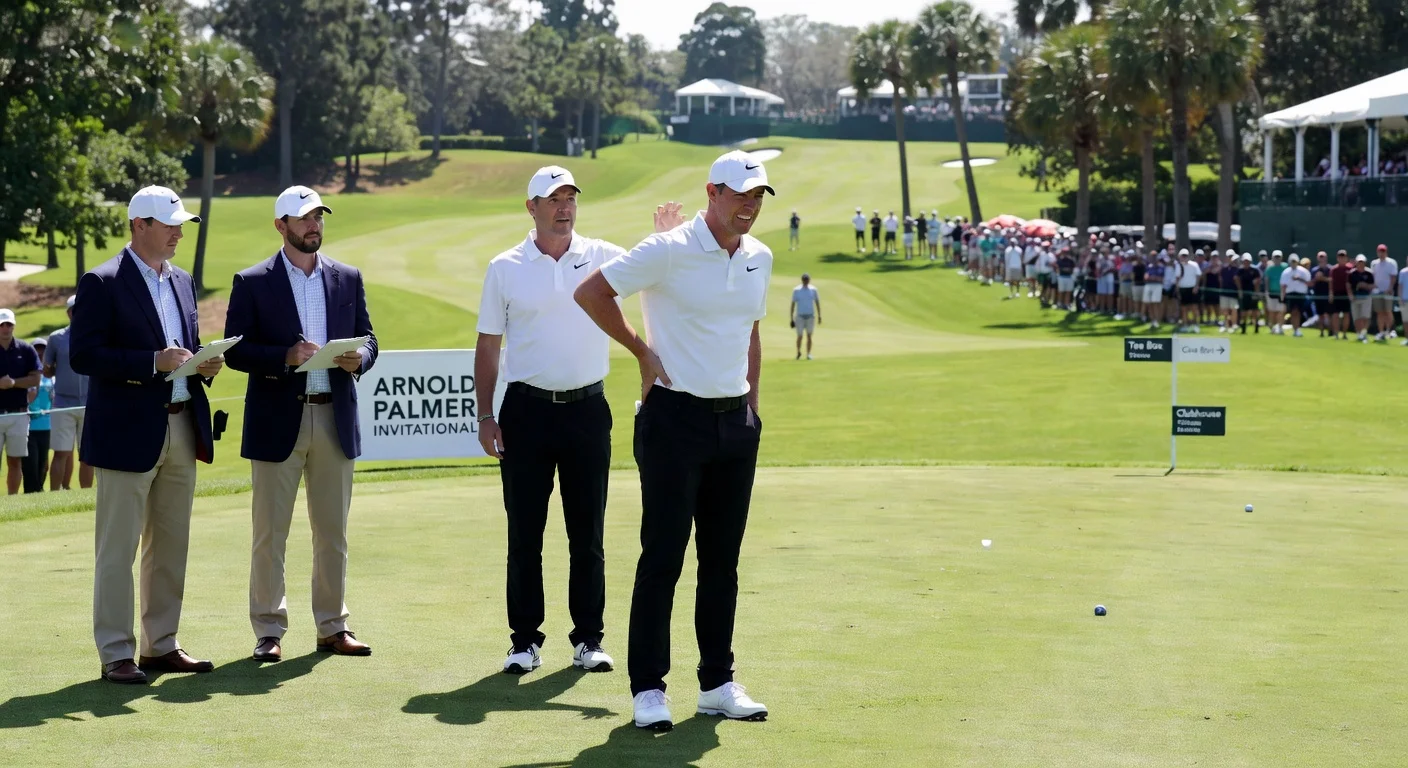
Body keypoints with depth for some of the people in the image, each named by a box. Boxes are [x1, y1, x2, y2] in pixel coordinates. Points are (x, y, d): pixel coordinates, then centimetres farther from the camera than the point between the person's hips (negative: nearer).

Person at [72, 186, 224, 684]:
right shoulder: (102, 283, -8)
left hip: (182, 431, 7)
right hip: (127, 433, -7)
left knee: (171, 546, 11)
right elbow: (83, 355, -15)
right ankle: (115, 654, 3)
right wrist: (153, 362, -21)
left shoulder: (181, 282, 15)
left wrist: (203, 366, 1)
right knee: (117, 548, -2)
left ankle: (161, 645, 20)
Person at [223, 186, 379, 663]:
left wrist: (359, 358, -10)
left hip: (335, 419, 3)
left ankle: (333, 627, 17)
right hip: (277, 421, -3)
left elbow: (367, 338, 13)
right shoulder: (253, 283, 0)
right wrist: (285, 358, -19)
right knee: (269, 533, 1)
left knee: (333, 531, 9)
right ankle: (268, 631, 8)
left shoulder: (347, 278, 11)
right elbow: (236, 351, -5)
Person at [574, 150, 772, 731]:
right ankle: (647, 688, 3)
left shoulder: (760, 258, 10)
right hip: (675, 417, -6)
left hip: (736, 421, 6)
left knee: (723, 558, 9)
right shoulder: (668, 251, -11)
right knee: (663, 556, -4)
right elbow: (590, 292, -7)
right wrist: (643, 351, -5)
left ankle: (717, 683, 17)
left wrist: (751, 406, 17)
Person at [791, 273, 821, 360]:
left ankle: (808, 354, 3)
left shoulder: (813, 290, 3)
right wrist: (791, 318, -1)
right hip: (799, 316, -1)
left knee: (809, 336, -2)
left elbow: (817, 302, 10)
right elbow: (793, 304, 1)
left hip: (810, 316, 1)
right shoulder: (796, 290, -2)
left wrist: (819, 315, 4)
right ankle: (798, 352, 22)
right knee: (799, 336, -1)